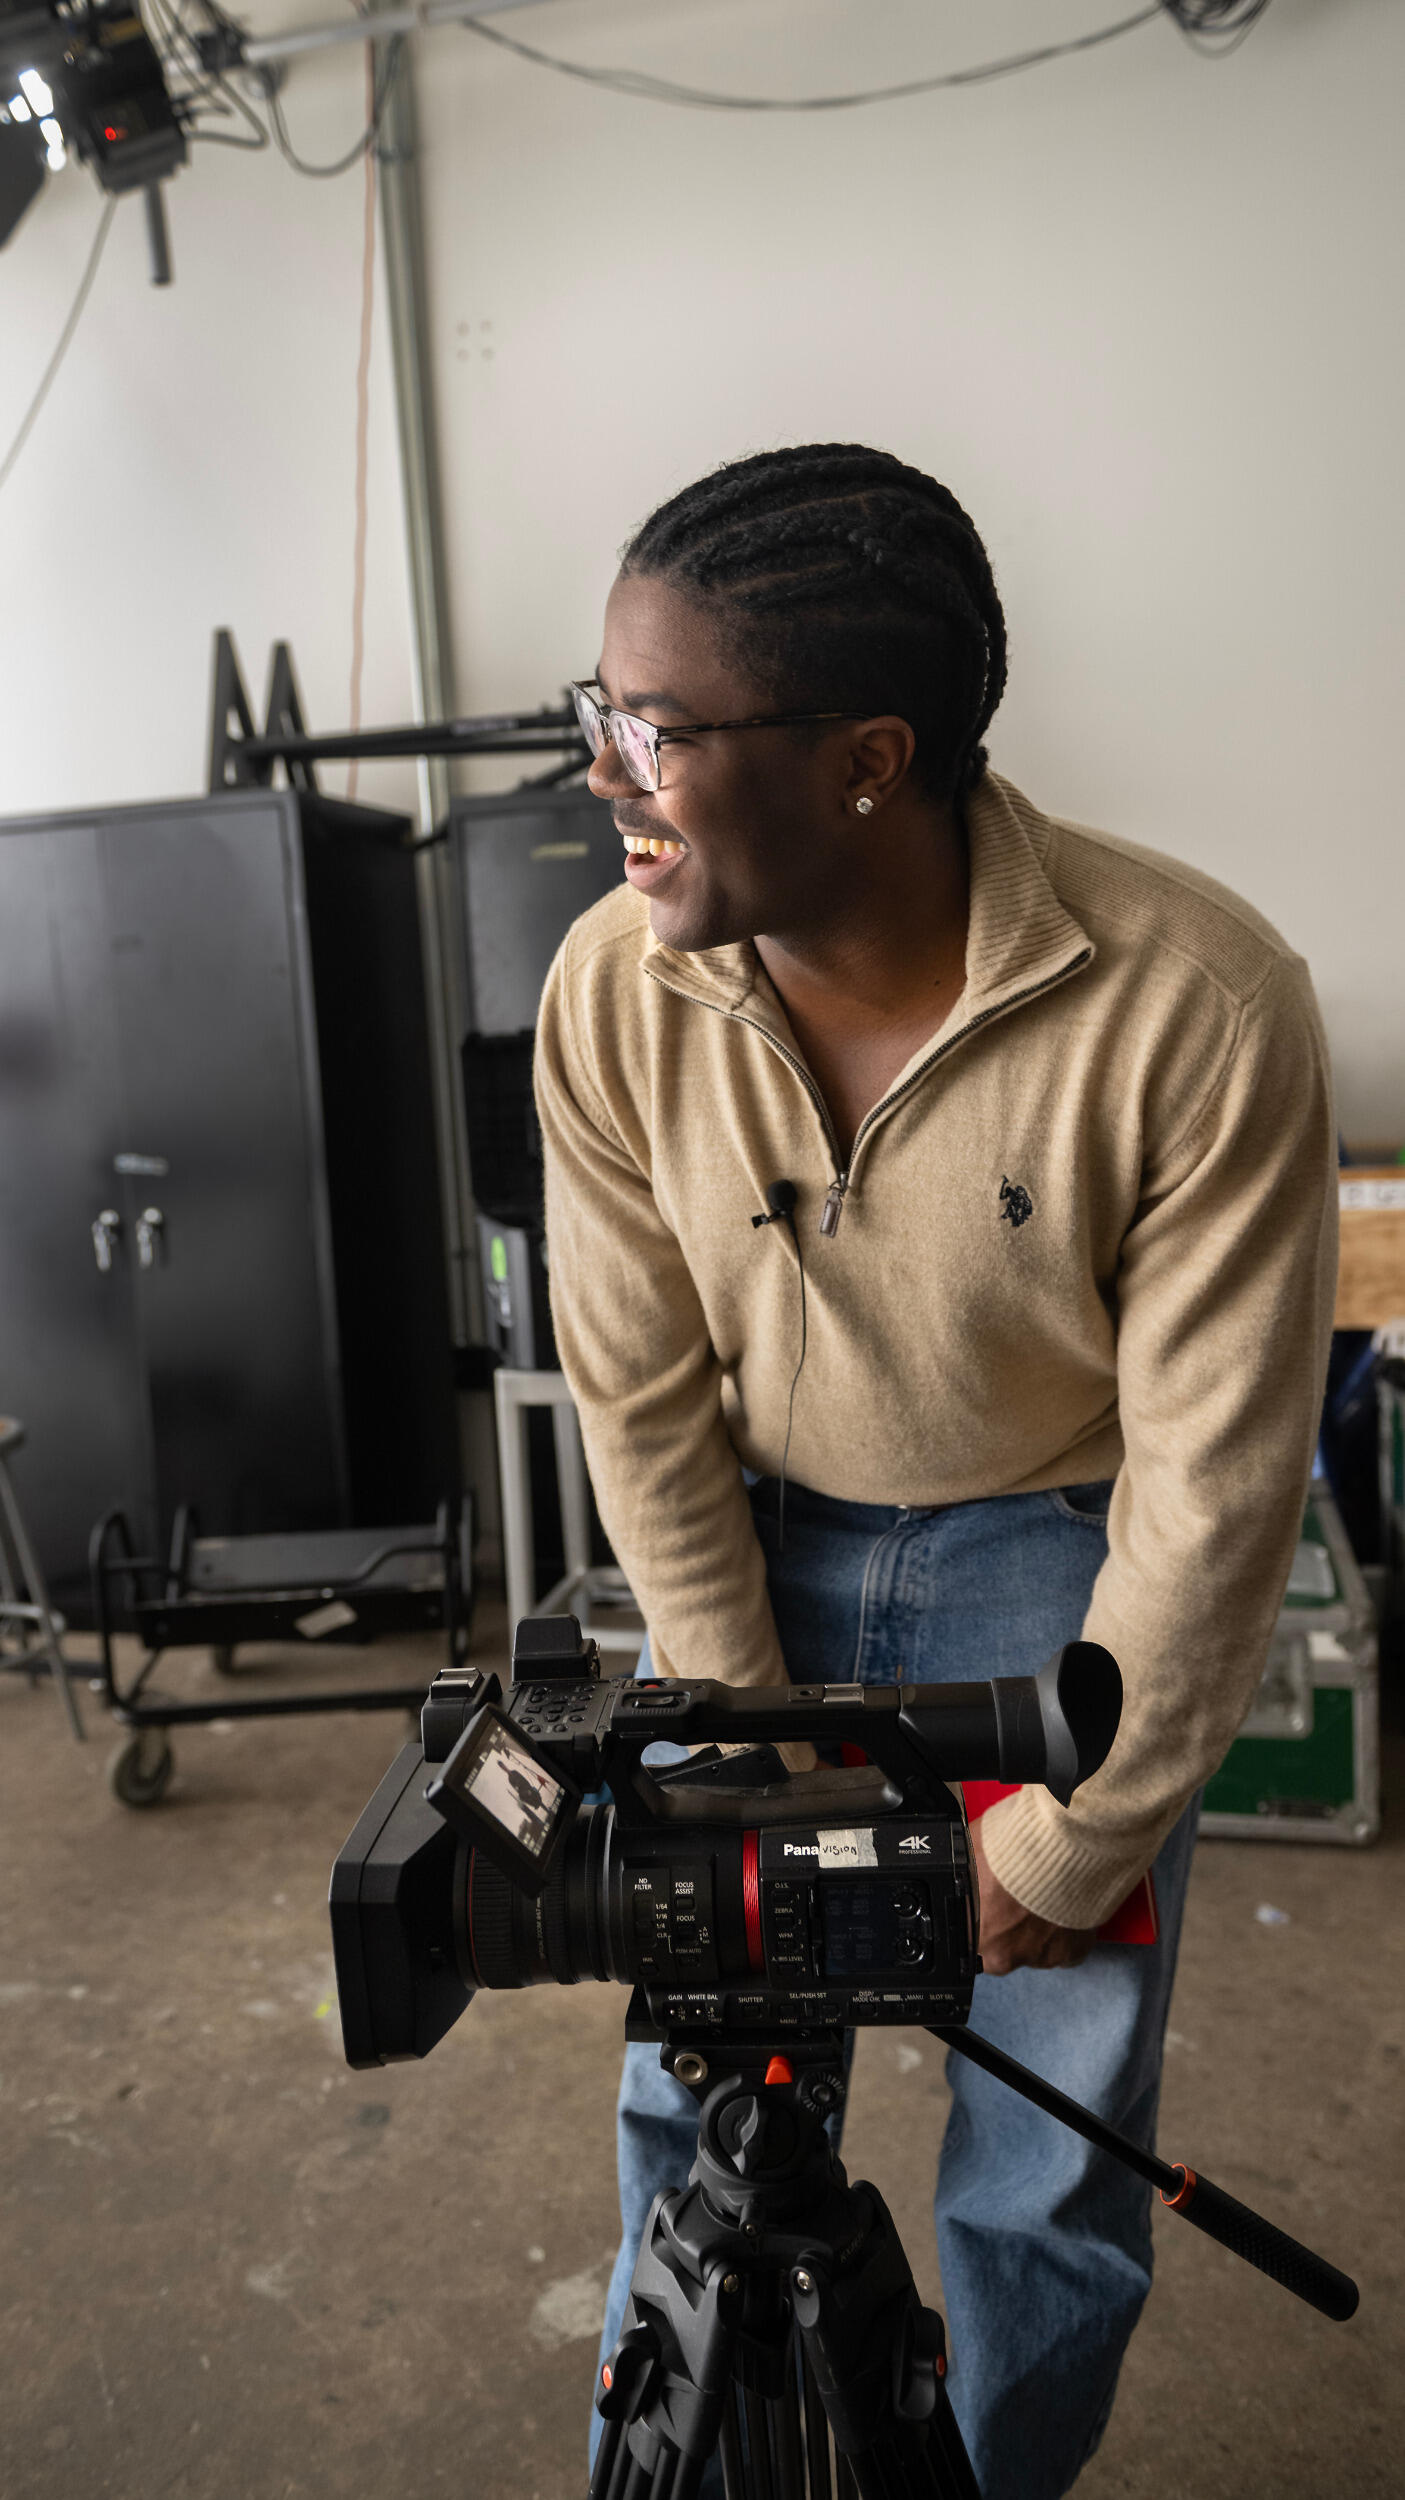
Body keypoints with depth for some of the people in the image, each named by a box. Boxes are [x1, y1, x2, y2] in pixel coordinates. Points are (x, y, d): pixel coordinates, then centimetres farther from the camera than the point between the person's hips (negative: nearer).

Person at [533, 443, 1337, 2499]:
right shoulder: (612, 993, -18)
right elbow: (642, 1403, -8)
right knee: (698, 2080, 13)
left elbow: (1214, 1487, -19)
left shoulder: (1198, 1006, -27)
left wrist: (1065, 1845, -10)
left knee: (1051, 2166, 10)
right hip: (752, 1543, 2)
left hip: (1056, 1559, -1)